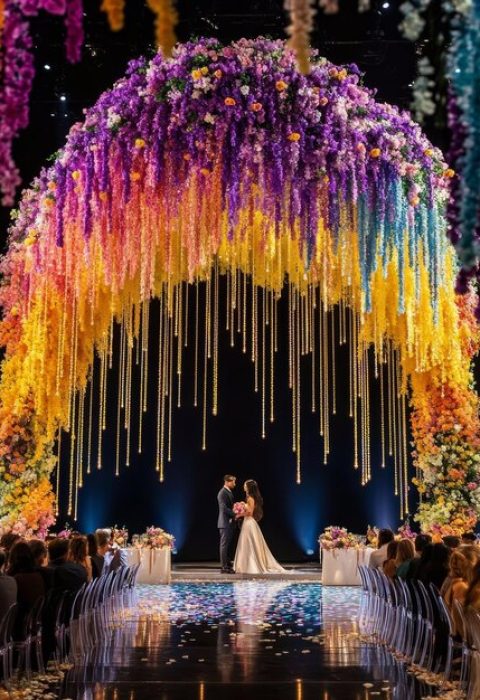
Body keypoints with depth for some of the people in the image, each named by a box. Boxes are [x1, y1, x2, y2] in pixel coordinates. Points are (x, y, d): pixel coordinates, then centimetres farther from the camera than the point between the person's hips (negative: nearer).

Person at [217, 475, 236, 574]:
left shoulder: (229, 492, 16)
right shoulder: (222, 493, -13)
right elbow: (224, 508, -21)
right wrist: (235, 514, -19)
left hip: (230, 522, 9)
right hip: (225, 522, -9)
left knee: (228, 545, 11)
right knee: (224, 545, -5)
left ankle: (228, 566, 16)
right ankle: (224, 567, -3)